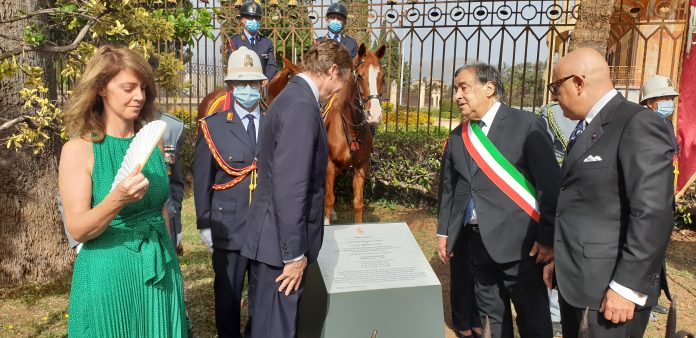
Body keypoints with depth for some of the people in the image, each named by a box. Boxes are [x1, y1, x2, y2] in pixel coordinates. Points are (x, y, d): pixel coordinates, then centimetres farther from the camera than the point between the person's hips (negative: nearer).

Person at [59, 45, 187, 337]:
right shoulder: (79, 149, -11)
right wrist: (117, 199, -32)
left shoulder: (152, 143, 2)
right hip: (108, 276, -4)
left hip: (159, 273, 5)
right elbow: (78, 230, -14)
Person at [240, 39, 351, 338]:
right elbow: (289, 188, -26)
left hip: (272, 235, 10)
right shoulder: (303, 106, -21)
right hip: (281, 243, -10)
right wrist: (294, 254, -20)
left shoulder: (292, 96, 11)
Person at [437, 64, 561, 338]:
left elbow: (550, 183, -10)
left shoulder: (525, 124, -7)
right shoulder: (457, 137, 10)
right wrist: (443, 231, 15)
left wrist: (548, 237, -12)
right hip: (477, 242, 6)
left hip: (517, 241, -5)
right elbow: (449, 187, 17)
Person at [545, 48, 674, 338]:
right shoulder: (584, 127, 13)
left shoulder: (638, 124, -15)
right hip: (574, 277, 8)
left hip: (611, 283, -8)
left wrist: (627, 287, -21)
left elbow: (653, 215, -21)